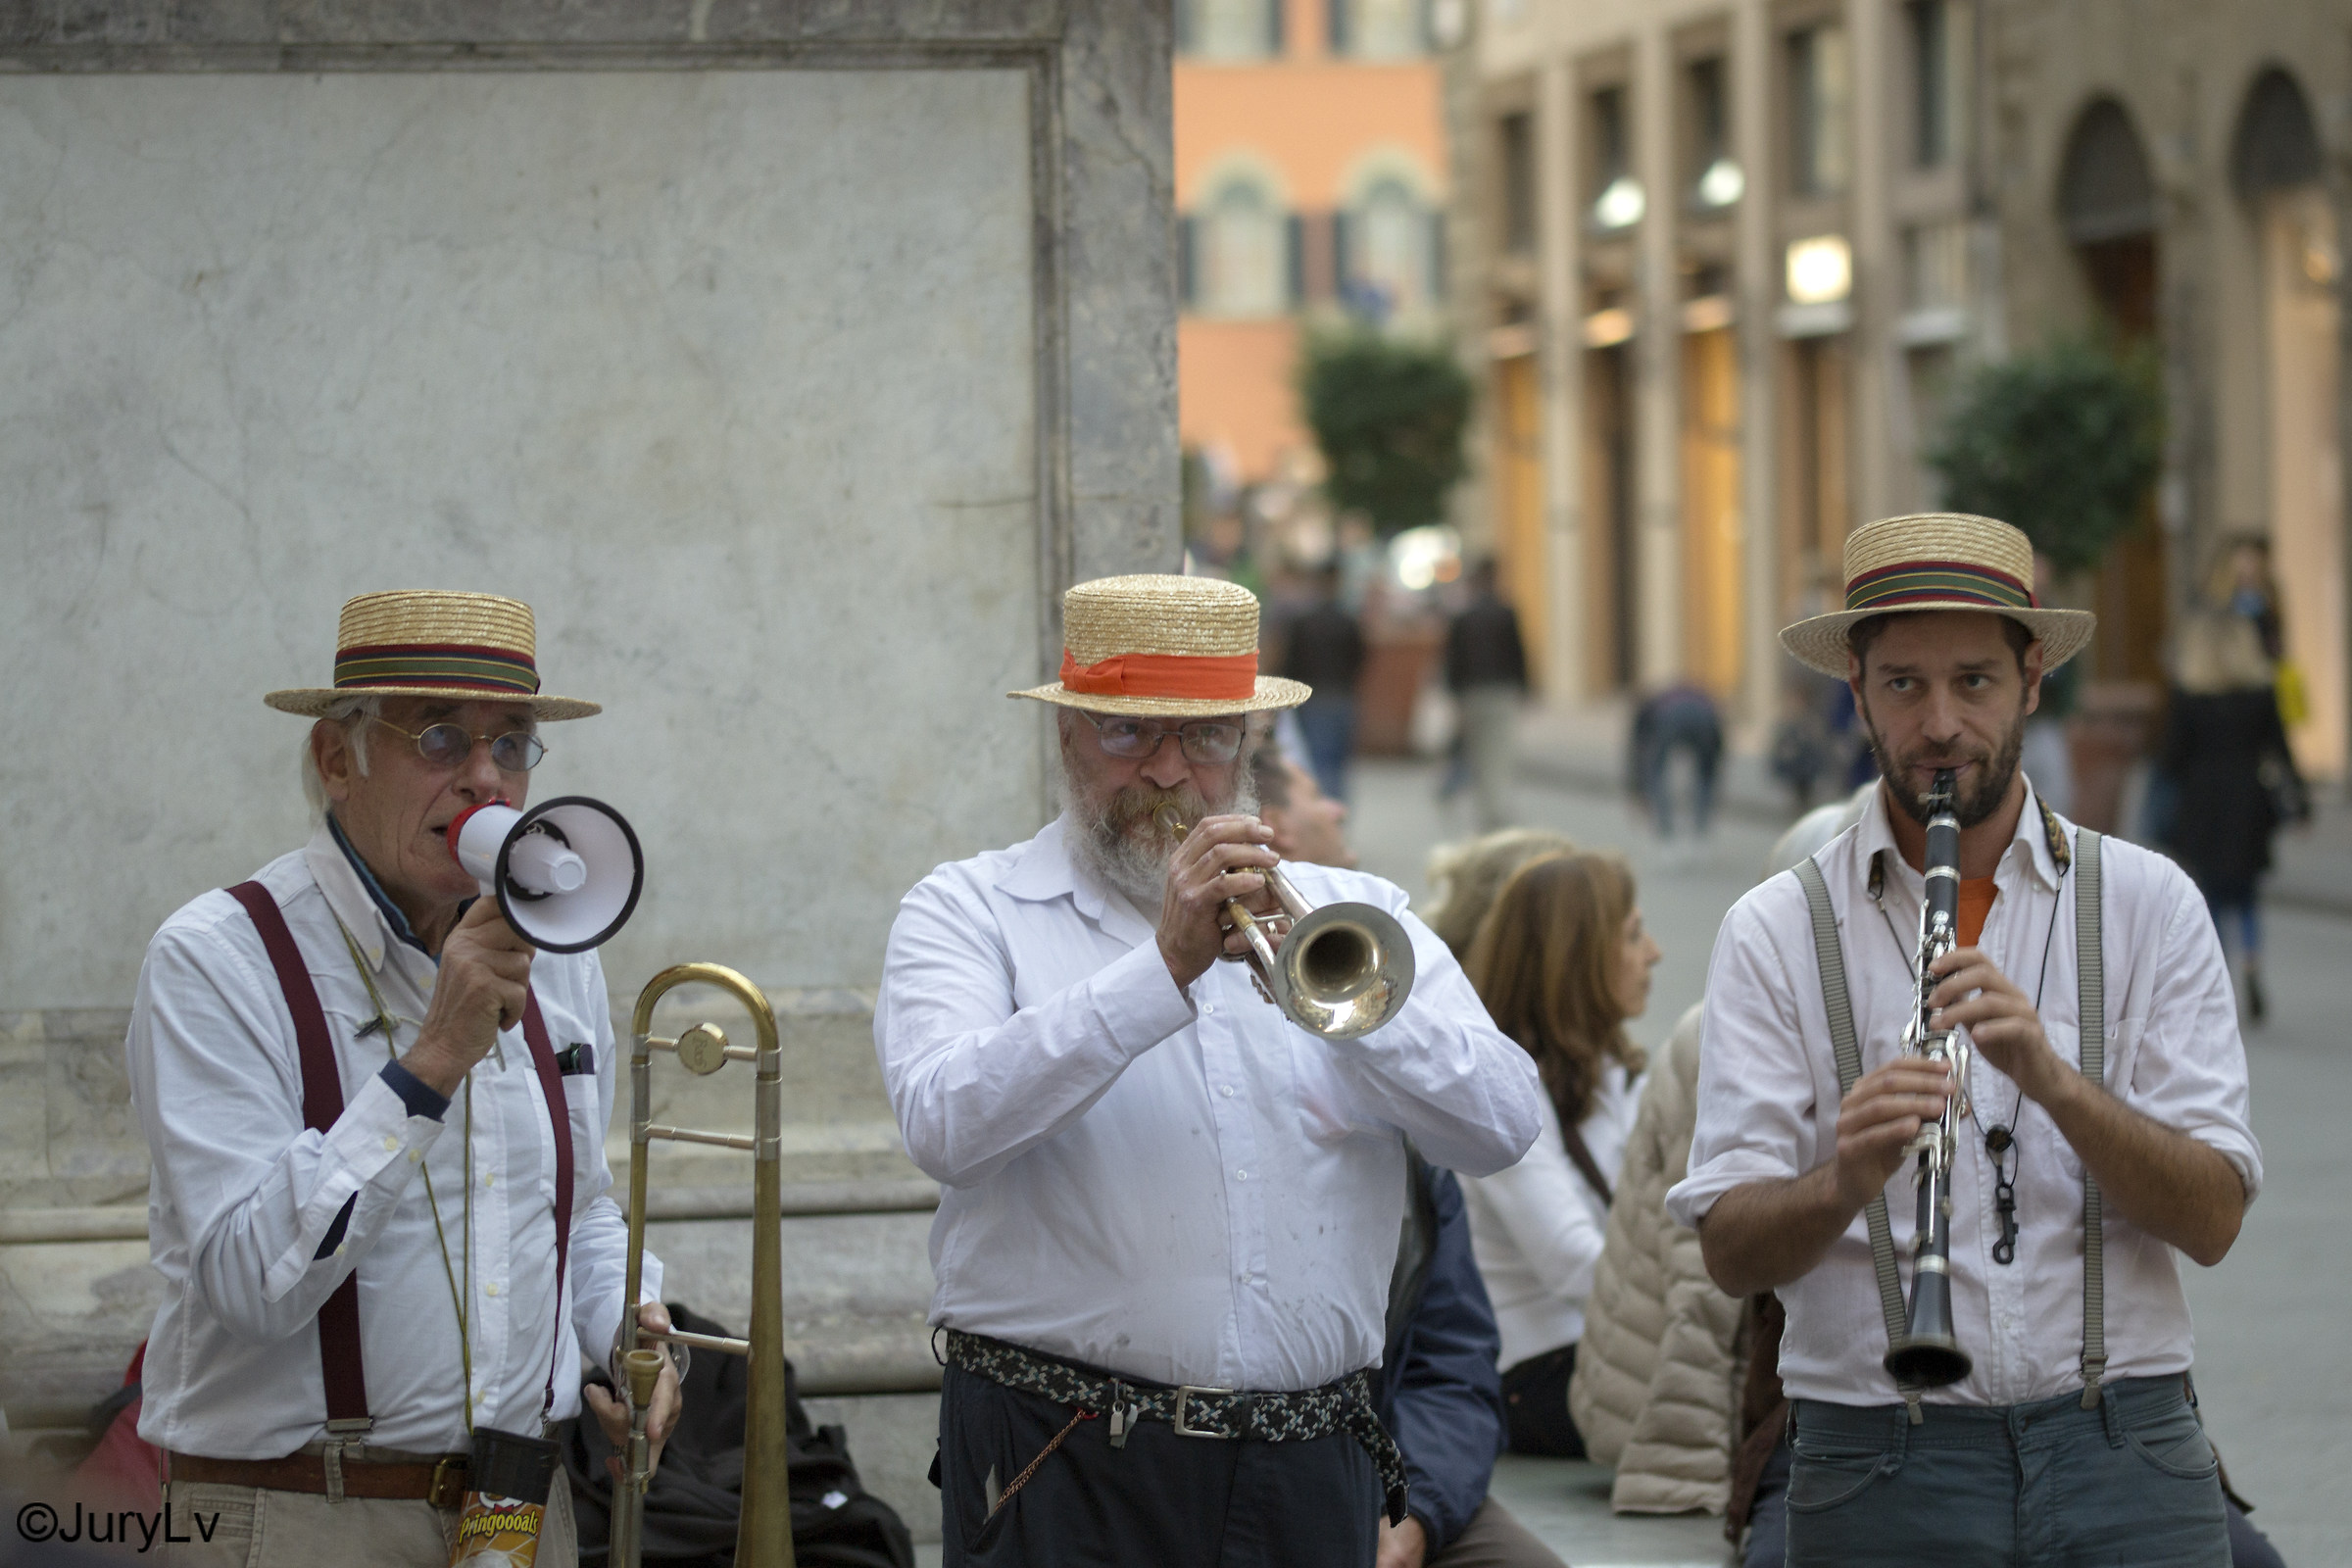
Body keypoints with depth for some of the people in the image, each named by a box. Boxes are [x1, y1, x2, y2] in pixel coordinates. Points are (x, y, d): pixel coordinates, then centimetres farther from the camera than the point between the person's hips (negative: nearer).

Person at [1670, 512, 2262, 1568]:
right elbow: (1731, 1253, -5)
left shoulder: (2147, 905, 5)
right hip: (1881, 1471, -1)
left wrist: (2053, 1079, -19)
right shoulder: (1776, 935, 3)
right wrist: (1844, 1182, -26)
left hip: (2122, 1451, 1)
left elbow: (2210, 1220, -3)